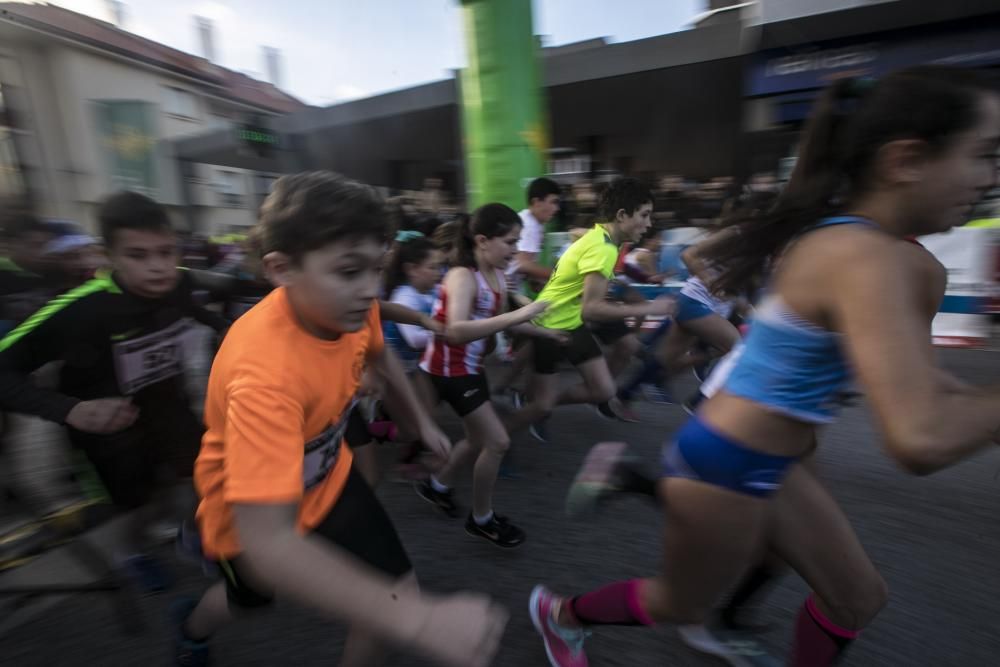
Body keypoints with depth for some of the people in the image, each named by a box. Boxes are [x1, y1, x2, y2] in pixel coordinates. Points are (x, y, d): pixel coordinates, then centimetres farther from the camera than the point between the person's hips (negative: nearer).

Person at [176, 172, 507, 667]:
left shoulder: (349, 306, -22)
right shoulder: (265, 369, -42)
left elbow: (378, 354, 3)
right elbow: (266, 545, -47)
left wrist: (422, 422, 12)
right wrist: (419, 620, -52)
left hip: (327, 477, 4)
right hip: (254, 513, -4)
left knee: (398, 586, 3)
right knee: (251, 597, 26)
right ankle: (192, 627, 66)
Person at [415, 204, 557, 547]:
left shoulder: (498, 276, 0)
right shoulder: (463, 277, -25)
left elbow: (498, 321, 14)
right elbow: (456, 331, -42)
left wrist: (545, 332, 10)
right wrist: (518, 315, -43)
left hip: (471, 365, 9)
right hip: (448, 368, -8)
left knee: (479, 438, 20)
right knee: (497, 442, -4)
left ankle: (437, 486, 45)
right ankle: (481, 519, 20)